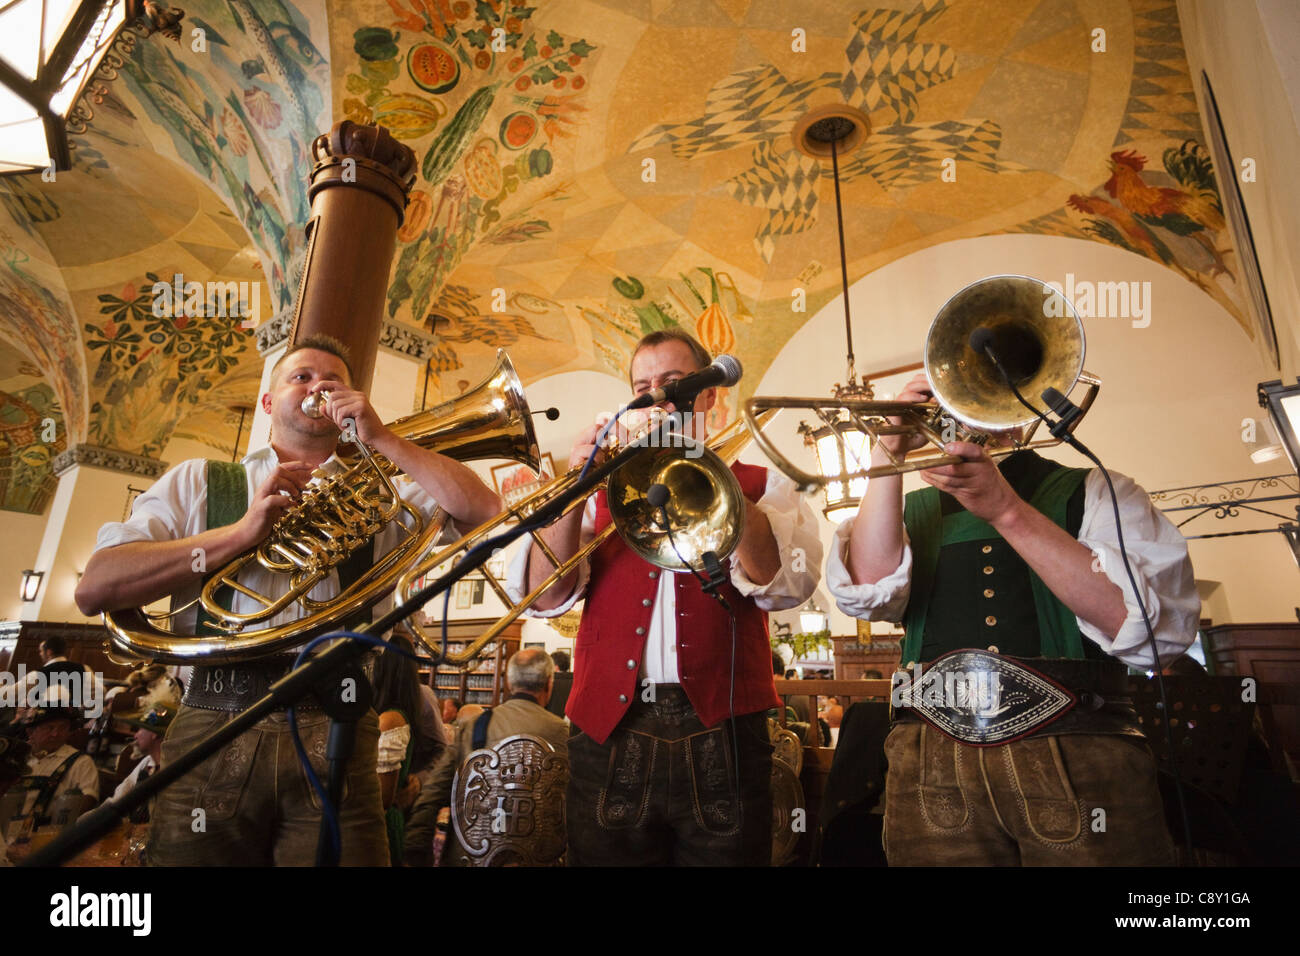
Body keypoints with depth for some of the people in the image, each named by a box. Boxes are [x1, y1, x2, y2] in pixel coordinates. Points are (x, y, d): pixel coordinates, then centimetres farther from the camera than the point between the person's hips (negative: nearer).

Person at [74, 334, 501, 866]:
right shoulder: (199, 481, 15)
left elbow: (485, 515, -1)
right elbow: (95, 589, 4)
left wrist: (381, 438, 0)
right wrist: (242, 531, -9)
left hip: (335, 740, 0)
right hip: (214, 729, 1)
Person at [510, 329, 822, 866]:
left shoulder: (759, 487, 10)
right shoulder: (604, 489, 13)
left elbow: (784, 584, -9)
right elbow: (544, 596, 2)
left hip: (722, 733, -1)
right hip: (609, 733, 1)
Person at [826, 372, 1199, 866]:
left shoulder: (1097, 492, 9)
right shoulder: (913, 510, 13)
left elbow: (1158, 626, -8)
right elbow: (867, 593, -6)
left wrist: (1007, 510, -15)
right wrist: (888, 459, -11)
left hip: (1079, 753, -1)